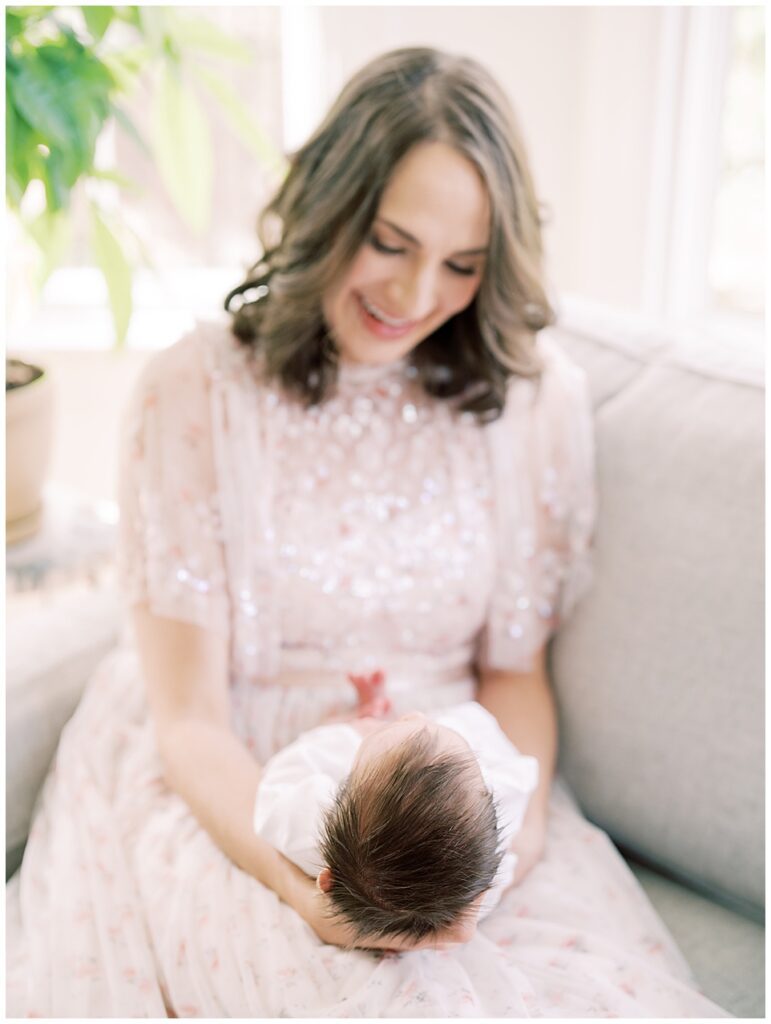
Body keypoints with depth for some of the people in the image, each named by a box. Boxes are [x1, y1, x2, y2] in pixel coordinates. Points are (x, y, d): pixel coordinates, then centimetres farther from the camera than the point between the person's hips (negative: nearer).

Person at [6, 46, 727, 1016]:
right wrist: (305, 883, -26)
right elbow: (187, 718, -9)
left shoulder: (534, 398, 0)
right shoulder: (192, 391, -9)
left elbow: (514, 666, 6)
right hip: (236, 795, -2)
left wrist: (518, 817, -15)